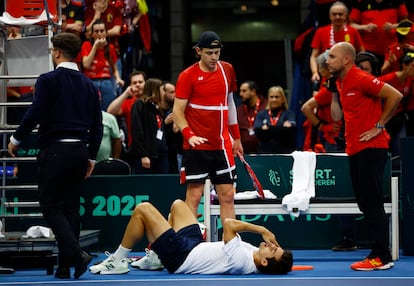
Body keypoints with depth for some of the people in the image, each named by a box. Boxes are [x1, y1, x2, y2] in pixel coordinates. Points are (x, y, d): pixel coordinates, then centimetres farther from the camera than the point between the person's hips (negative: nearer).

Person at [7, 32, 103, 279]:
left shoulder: (48, 81, -7)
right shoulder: (88, 84, 10)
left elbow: (35, 114, -13)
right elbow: (97, 124, 11)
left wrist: (16, 139, 2)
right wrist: (91, 157, 18)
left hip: (54, 150, -6)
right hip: (79, 151, 6)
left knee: (51, 206, 0)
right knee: (71, 207, 10)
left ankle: (76, 253, -19)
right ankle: (65, 266, 11)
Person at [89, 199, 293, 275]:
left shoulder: (241, 262, -36)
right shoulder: (254, 253, -11)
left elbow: (228, 224, -36)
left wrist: (261, 229, -30)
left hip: (180, 257, -9)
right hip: (196, 244, 9)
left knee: (142, 209, -7)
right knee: (177, 204, 24)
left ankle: (118, 262, 10)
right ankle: (155, 257, 32)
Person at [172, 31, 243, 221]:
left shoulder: (227, 70, 8)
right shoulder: (188, 76, -6)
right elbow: (177, 111, -6)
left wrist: (236, 137, 18)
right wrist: (189, 135, -21)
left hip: (222, 145, 4)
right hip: (197, 146, -4)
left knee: (227, 195, 4)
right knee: (194, 195, -3)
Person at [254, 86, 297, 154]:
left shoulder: (288, 114, 8)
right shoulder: (261, 114, 13)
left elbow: (291, 128, -12)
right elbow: (257, 130, -5)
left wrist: (268, 127, -13)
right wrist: (282, 127, -11)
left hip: (285, 153, -2)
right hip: (265, 153, 2)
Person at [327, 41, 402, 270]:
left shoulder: (361, 79, -13)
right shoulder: (340, 83, 14)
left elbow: (395, 95, -18)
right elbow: (336, 116, 16)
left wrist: (379, 125, -15)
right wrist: (333, 93, 6)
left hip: (371, 148, -9)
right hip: (355, 149, 10)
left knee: (372, 203, -8)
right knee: (365, 203, 11)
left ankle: (382, 257, -5)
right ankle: (378, 253, 17)